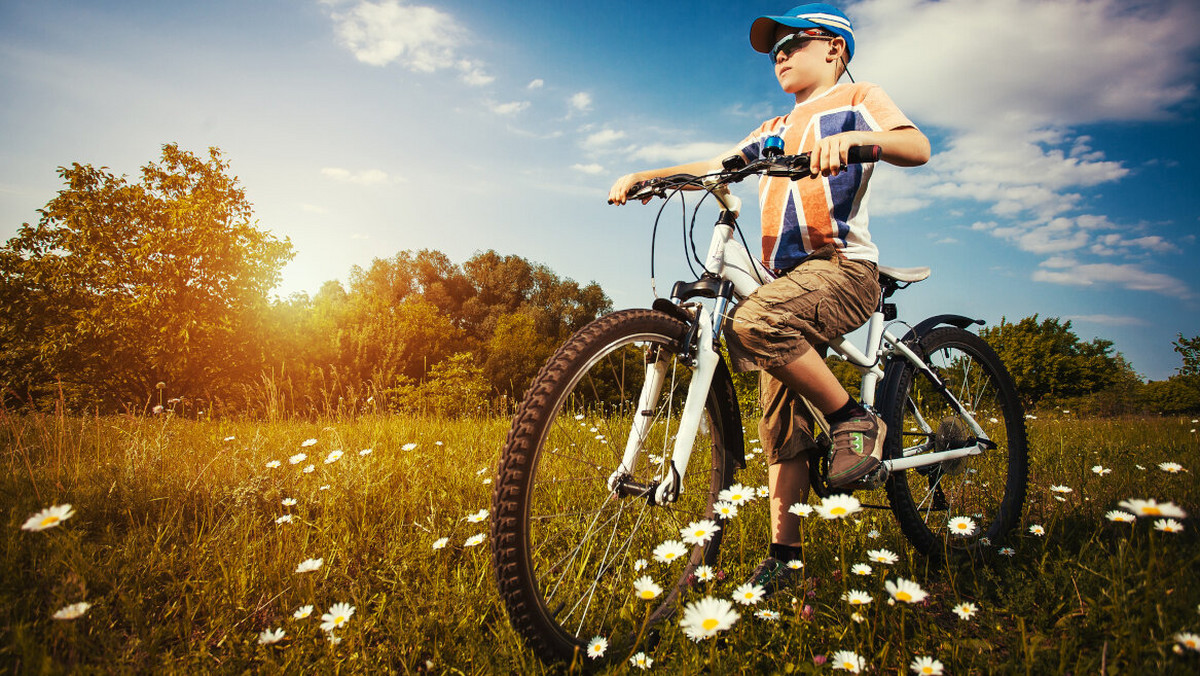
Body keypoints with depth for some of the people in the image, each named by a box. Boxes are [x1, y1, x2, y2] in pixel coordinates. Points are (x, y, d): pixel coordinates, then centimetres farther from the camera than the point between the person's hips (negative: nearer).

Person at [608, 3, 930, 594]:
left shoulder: (855, 98, 10)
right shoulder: (773, 131, 28)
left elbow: (917, 147, -7)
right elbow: (713, 167, 24)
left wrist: (852, 139, -27)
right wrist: (642, 176, 12)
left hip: (841, 265, -6)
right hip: (788, 278, 6)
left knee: (752, 323, -36)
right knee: (782, 431, 2)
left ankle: (854, 421, -17)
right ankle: (783, 558, 10)